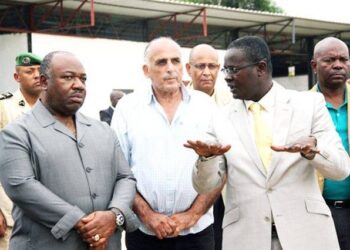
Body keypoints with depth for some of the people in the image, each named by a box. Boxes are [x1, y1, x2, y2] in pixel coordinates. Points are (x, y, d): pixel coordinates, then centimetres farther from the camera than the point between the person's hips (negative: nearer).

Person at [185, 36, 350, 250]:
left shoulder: (309, 103, 0)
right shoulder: (221, 120, 4)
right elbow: (205, 186, 3)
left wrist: (312, 148, -23)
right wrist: (206, 157, -17)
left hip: (306, 233, -1)